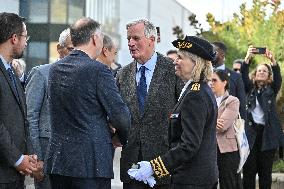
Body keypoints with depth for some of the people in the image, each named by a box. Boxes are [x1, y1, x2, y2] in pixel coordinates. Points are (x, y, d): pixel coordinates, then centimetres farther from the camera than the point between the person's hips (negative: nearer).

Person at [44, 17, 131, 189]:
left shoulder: (55, 69, 9)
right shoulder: (98, 70, -12)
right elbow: (119, 115, -11)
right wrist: (124, 138, 11)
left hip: (57, 160, 7)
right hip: (91, 162, -7)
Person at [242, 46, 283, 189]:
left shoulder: (272, 89, 11)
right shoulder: (250, 88, 13)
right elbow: (244, 76, -5)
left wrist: (272, 61, -26)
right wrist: (247, 58, -21)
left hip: (268, 133, 0)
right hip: (251, 132, 0)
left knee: (265, 170, 2)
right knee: (248, 169, -3)